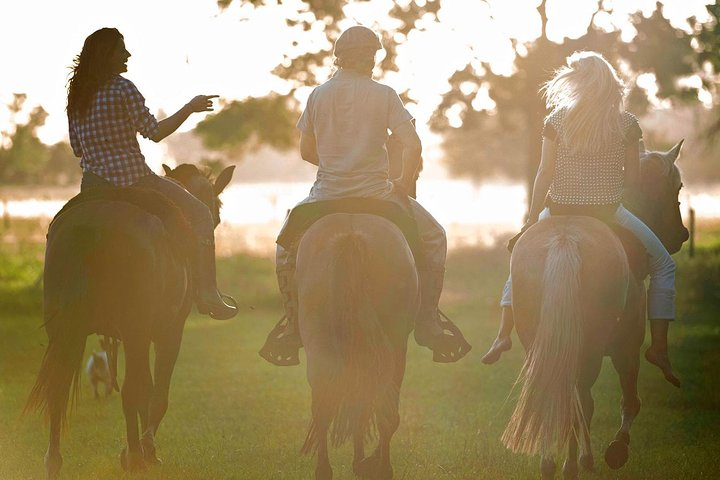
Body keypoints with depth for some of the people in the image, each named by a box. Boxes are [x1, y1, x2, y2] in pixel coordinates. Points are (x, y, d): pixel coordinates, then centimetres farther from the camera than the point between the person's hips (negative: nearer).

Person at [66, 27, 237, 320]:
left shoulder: (76, 94, 8)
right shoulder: (123, 88, -14)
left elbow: (77, 148, 13)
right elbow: (155, 132, -14)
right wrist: (190, 108, -6)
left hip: (91, 184, 7)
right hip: (132, 179, -7)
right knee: (200, 214, 5)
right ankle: (207, 296, -2)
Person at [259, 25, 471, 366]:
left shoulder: (318, 95, 3)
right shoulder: (383, 94, -5)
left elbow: (306, 152, 9)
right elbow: (412, 146, -12)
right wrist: (403, 185, 3)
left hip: (327, 194, 2)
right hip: (375, 192, -2)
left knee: (286, 244, 28)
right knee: (433, 238, 18)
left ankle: (292, 324, 20)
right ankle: (427, 322, 10)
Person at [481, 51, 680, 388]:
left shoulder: (557, 120, -6)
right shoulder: (625, 123, -6)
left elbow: (545, 173, -6)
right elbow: (632, 177, -3)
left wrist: (532, 218, 2)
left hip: (560, 211, 1)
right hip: (608, 214, -1)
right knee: (663, 264, 16)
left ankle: (504, 333, 22)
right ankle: (659, 347, 6)